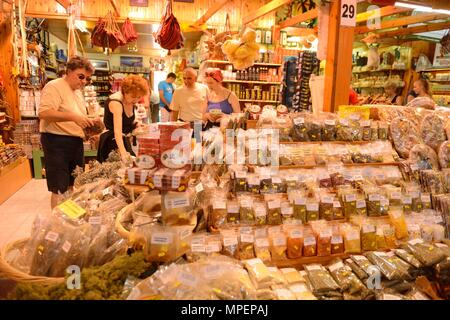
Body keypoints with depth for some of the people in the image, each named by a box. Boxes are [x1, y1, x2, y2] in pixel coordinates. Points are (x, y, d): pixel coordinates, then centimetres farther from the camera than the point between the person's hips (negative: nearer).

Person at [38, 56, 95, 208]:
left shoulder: (78, 92, 17)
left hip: (76, 142, 9)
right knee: (60, 189, -4)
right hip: (57, 141, -9)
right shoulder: (54, 86, -12)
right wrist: (73, 117, -33)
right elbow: (44, 113, -26)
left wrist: (89, 124, 5)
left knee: (73, 185, 16)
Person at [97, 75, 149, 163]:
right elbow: (117, 131, -38)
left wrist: (136, 125, -5)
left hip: (125, 140, 8)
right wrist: (123, 152, -50)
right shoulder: (116, 102, -25)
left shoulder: (132, 102, -2)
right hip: (112, 141, -8)